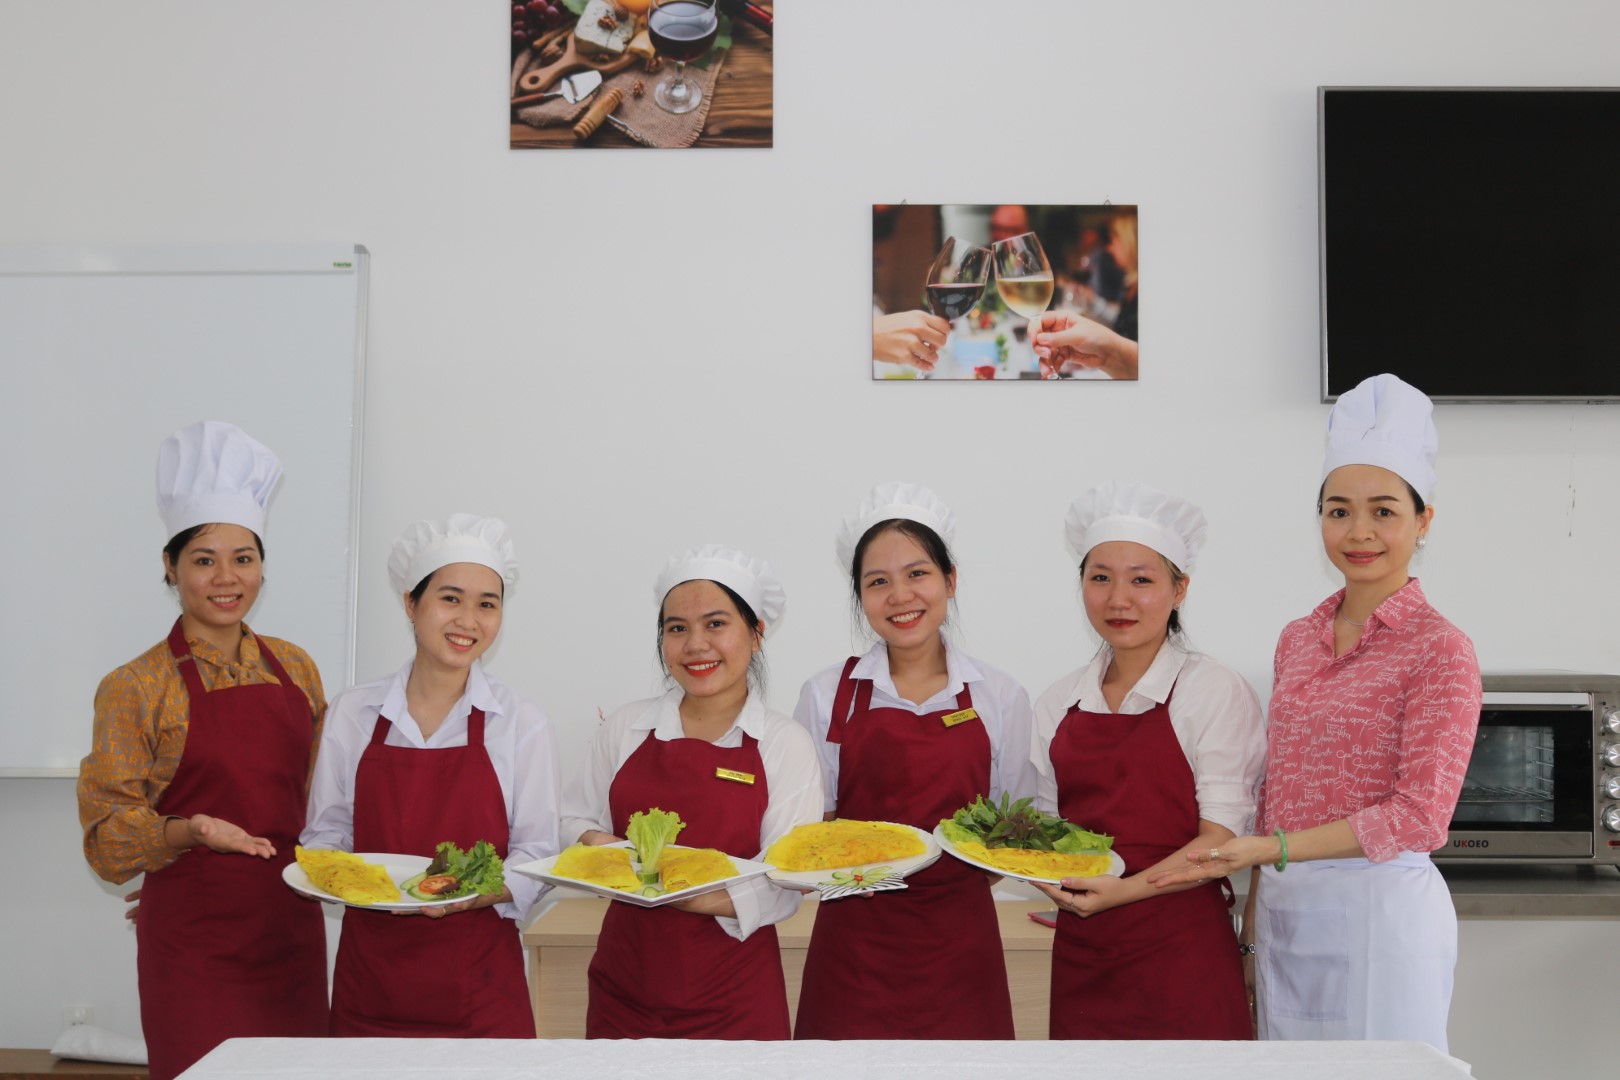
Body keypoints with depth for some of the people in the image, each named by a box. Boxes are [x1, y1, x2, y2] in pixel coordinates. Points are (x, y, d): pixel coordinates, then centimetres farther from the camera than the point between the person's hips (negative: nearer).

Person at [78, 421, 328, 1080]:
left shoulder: (294, 667, 8)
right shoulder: (135, 688, -5)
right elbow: (108, 836, -6)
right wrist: (190, 832, -22)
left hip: (293, 938, 4)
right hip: (194, 949, -4)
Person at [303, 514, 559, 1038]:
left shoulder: (521, 723, -3)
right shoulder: (352, 713, 3)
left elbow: (535, 855, -2)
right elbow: (327, 832, 11)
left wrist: (470, 894, -20)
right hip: (368, 970, 2)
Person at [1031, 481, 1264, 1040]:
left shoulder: (1214, 691, -5)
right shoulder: (1058, 702, 9)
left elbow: (1222, 836, -11)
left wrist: (1128, 889, -22)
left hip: (1179, 951, -4)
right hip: (1080, 950, 4)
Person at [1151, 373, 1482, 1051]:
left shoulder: (1439, 649, -8)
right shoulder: (1297, 639, 10)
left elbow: (1419, 817, -14)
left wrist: (1266, 849, -18)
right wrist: (1252, 927, 8)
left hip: (1379, 912, -5)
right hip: (1281, 912, 6)